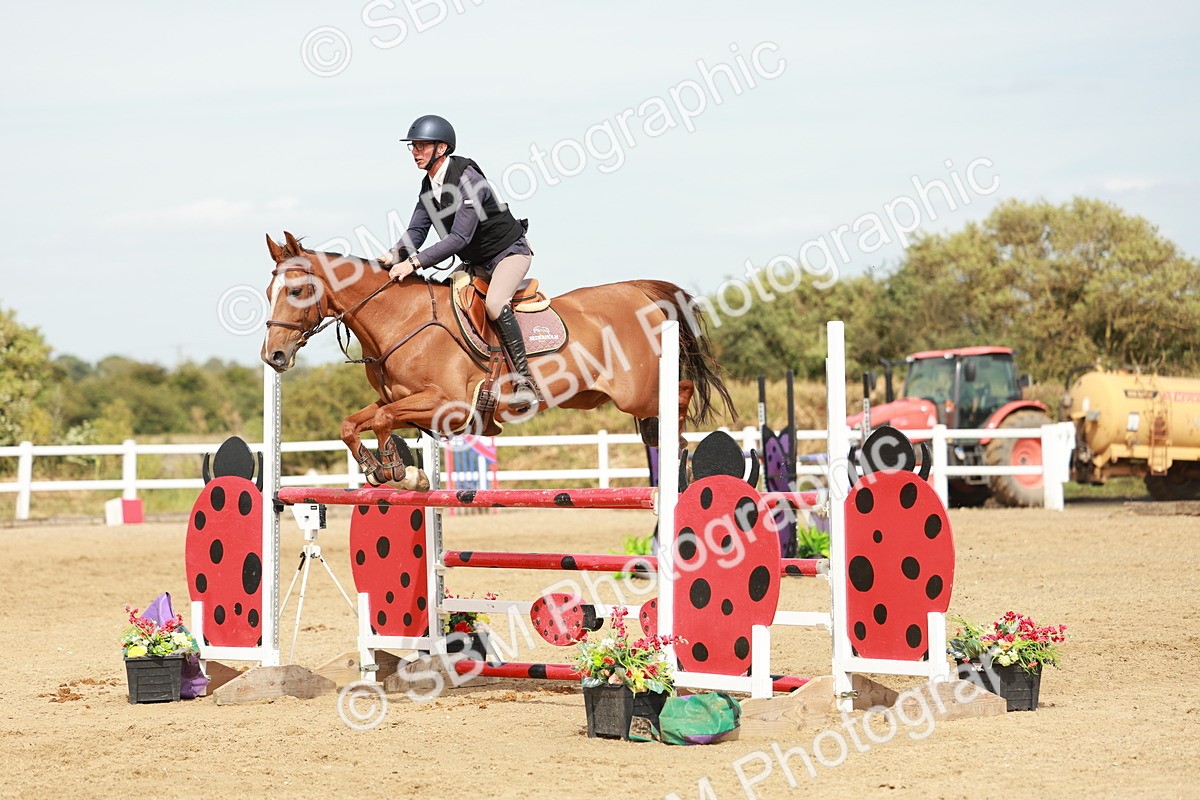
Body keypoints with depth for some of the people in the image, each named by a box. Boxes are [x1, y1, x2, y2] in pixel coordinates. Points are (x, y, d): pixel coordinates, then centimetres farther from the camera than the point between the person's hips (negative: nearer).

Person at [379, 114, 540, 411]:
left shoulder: (468, 179, -27)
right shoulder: (429, 184, 0)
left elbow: (459, 238, -31)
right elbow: (417, 230, 2)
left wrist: (415, 261, -35)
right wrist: (395, 256, -18)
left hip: (510, 252, -9)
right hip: (477, 264, 9)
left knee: (494, 303, -32)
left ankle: (525, 381, -29)